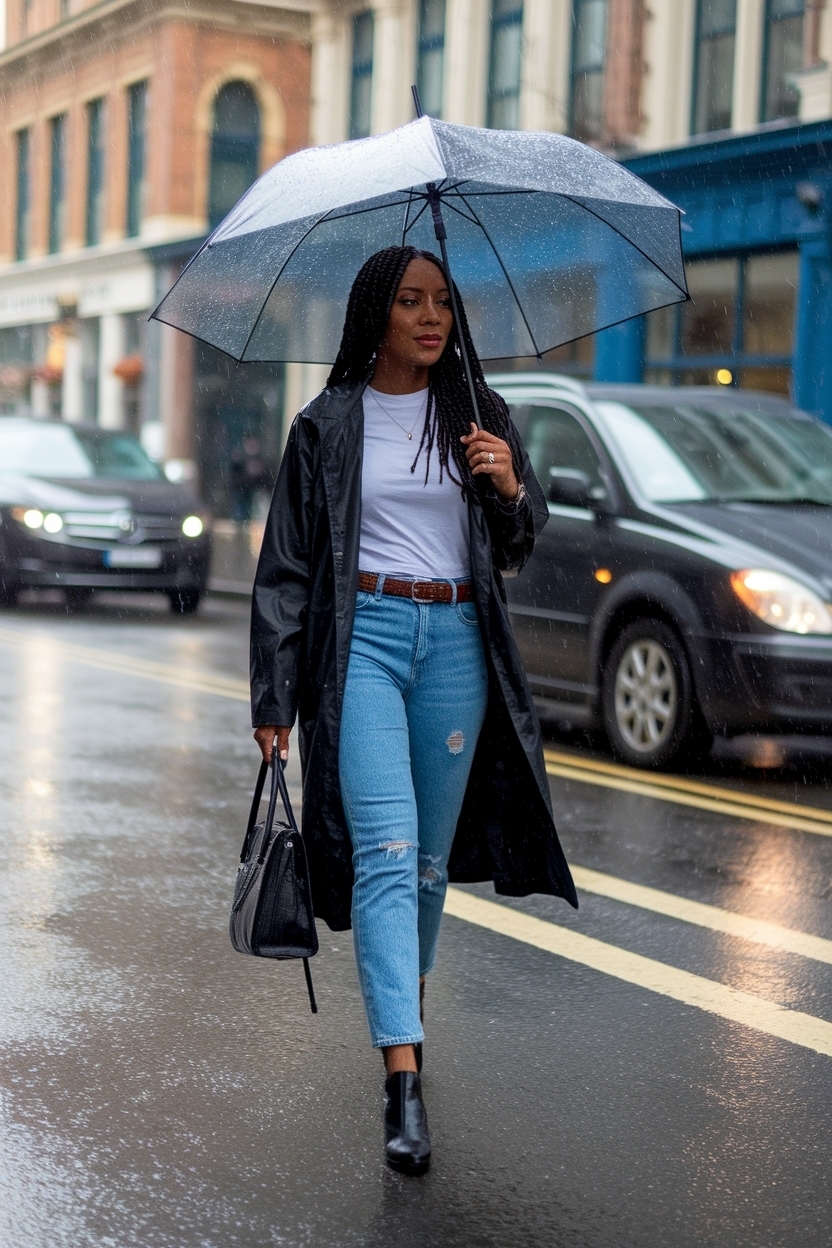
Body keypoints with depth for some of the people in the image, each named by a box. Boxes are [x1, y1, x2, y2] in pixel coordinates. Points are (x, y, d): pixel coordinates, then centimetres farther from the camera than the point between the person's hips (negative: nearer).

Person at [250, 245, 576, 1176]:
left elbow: (520, 549, 14)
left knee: (429, 857, 10)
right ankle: (403, 1080, -18)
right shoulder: (326, 425, 4)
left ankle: (405, 1001, 34)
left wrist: (509, 488, -9)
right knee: (386, 852, -14)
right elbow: (285, 567, 6)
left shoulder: (479, 415, 10)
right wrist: (273, 698, 2)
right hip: (361, 637, -3)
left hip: (455, 641, 3)